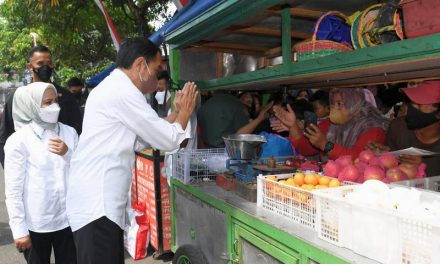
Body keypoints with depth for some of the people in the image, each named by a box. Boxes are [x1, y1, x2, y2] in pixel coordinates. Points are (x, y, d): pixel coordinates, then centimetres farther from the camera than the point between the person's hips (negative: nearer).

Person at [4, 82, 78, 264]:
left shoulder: (69, 132, 2)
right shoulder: (18, 140, -8)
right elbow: (13, 191, -7)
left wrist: (68, 154, -10)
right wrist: (19, 230, -8)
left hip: (68, 220, 3)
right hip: (36, 225, -3)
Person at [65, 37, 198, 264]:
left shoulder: (113, 88, 16)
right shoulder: (123, 91, -16)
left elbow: (152, 131, 22)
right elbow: (167, 140, -14)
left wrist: (176, 112, 19)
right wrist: (185, 112, 2)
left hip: (98, 201, 10)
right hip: (96, 205, -10)